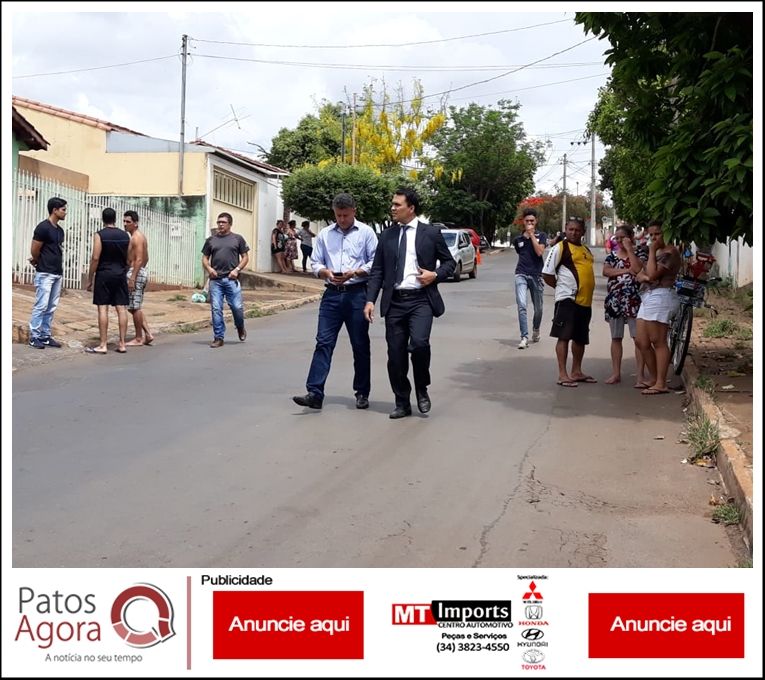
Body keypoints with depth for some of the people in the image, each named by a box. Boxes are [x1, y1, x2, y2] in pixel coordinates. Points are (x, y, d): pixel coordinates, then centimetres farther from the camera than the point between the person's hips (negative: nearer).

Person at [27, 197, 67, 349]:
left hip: (58, 274, 8)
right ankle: (34, 337, 0)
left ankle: (45, 336, 15)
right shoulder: (43, 228, -13)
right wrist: (41, 263, 6)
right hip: (45, 274, -8)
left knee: (51, 308, 9)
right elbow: (34, 251, -10)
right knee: (41, 306, -6)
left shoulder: (60, 230, 12)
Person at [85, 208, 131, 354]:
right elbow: (129, 259, 11)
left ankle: (102, 345, -4)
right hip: (121, 275, 4)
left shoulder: (99, 235, -8)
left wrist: (89, 279, -6)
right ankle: (122, 344, 7)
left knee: (103, 308, -3)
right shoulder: (125, 235, 6)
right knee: (121, 308, 4)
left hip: (104, 275, -4)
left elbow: (95, 258, -12)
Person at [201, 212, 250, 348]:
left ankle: (240, 328, 27)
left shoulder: (238, 239, 7)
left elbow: (245, 257, 7)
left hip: (231, 279, -2)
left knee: (237, 307, -3)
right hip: (215, 280, 2)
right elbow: (205, 258, 15)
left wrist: (237, 269, -8)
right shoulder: (211, 240, 13)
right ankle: (218, 338, 6)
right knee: (216, 309, -1)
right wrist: (208, 268, -5)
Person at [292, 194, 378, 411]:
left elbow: (375, 263, -2)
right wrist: (326, 272, -11)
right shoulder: (324, 234, 11)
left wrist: (354, 273, -16)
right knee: (324, 342, -6)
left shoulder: (366, 232, 3)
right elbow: (315, 263, 11)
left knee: (360, 345, 6)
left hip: (357, 294, -2)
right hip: (332, 294, 2)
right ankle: (314, 393, -9)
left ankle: (362, 393, 17)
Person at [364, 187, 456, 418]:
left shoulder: (431, 233, 2)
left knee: (419, 343, -24)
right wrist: (370, 300, -2)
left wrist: (435, 275, -10)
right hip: (394, 302, 3)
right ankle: (402, 403, 19)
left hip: (421, 300, -3)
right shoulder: (387, 236, 10)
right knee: (395, 354, 4)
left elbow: (450, 262, 10)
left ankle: (422, 390, 3)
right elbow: (377, 271, 9)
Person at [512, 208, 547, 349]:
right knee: (521, 306, -16)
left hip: (536, 275, 0)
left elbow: (539, 251, -15)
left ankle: (535, 331, 38)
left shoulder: (541, 236, 2)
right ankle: (524, 337, -19)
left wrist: (531, 234, -12)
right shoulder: (518, 239, 8)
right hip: (521, 275, 0)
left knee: (538, 308, 12)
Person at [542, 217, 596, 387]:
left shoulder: (586, 250, 17)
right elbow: (547, 274, -9)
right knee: (564, 336, -6)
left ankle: (576, 372, 26)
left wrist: (587, 292, 14)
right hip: (567, 299, -8)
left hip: (585, 301, 8)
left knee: (581, 338, 15)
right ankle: (562, 374, -5)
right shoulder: (560, 248, -5)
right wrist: (562, 287, -2)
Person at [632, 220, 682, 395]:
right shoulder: (656, 253, 25)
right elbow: (640, 275, 19)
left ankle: (661, 384, -8)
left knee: (658, 342, -10)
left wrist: (652, 252, -9)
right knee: (642, 342, 8)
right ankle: (655, 379, 16)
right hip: (648, 298, 10)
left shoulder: (670, 252, -7)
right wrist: (643, 276, -5)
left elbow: (653, 274, -16)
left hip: (660, 297, -10)